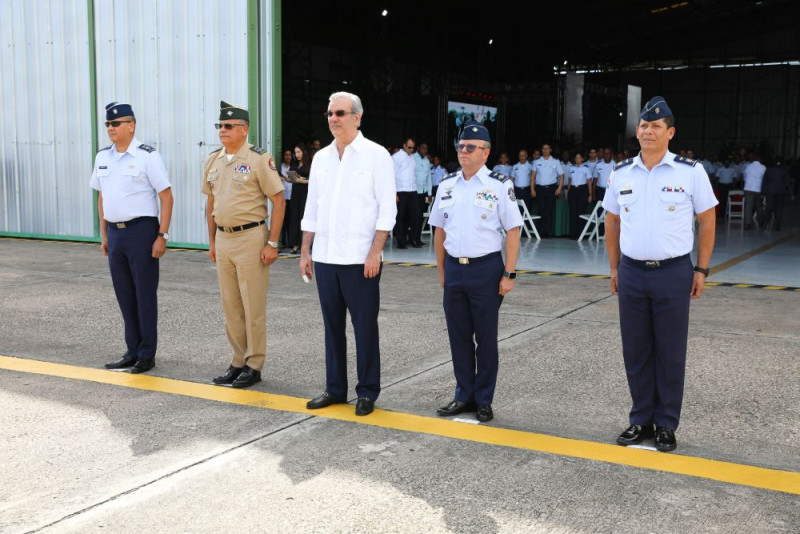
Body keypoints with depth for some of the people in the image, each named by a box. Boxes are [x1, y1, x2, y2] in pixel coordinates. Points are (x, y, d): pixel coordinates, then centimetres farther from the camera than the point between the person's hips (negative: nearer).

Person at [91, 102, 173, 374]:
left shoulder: (147, 156, -9)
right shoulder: (102, 157, 10)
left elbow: (166, 197, -10)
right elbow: (101, 197, 18)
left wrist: (162, 236, -15)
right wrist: (104, 234, 14)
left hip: (141, 230, -6)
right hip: (115, 232, 7)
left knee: (145, 293, 1)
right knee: (124, 294, 12)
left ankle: (147, 355, 11)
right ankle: (132, 351, 23)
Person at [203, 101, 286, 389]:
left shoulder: (259, 158, -9)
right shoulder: (213, 160, 11)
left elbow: (278, 201, -10)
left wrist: (272, 243, -14)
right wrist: (212, 241, 15)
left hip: (250, 237, -6)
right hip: (223, 238, 7)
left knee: (253, 305, -1)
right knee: (230, 305, 11)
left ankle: (254, 365, 10)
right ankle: (238, 361, 23)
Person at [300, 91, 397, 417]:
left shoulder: (376, 155, -3)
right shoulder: (321, 158, 12)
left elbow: (387, 208, -7)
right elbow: (312, 209, 16)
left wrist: (375, 252, -14)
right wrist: (305, 251, 10)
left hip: (359, 258, -5)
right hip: (325, 256, 5)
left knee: (365, 326, 2)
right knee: (332, 325, 11)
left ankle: (367, 392, 12)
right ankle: (335, 388, 22)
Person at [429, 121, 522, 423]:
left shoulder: (499, 185, -6)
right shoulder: (447, 185, 8)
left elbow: (513, 231, -7)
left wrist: (509, 274, -11)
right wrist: (442, 271, 12)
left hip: (486, 268, -4)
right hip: (454, 269, 5)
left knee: (486, 338, 5)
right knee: (459, 336, 11)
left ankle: (484, 401, 17)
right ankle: (464, 396, 24)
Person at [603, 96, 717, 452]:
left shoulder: (690, 172, -4)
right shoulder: (620, 174, 4)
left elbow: (707, 220, 1)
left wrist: (701, 270, -1)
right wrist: (614, 268, 11)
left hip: (673, 273, -3)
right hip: (631, 272, 3)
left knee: (670, 353, 5)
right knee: (635, 350, 10)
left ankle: (666, 424, 18)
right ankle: (641, 419, 23)